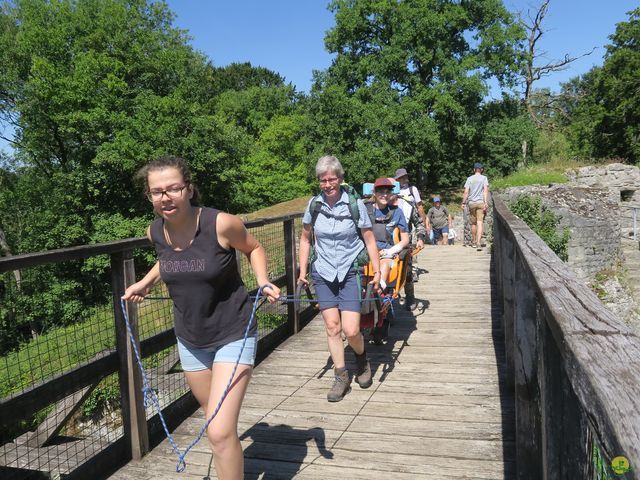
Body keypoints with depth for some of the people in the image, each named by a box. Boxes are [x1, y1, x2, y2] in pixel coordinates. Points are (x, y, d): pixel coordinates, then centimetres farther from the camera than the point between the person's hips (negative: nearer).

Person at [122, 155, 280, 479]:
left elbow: (253, 248, -2)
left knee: (220, 433, -13)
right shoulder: (155, 232, -6)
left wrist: (263, 282, -16)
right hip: (189, 340, 5)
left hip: (233, 336, -5)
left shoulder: (221, 224, -22)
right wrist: (145, 283, 10)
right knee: (219, 423, 21)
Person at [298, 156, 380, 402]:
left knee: (350, 330, -10)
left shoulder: (355, 204, -8)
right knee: (332, 326, 3)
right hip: (323, 273, 3)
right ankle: (341, 378, 18)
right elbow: (305, 238, 10)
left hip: (349, 271, -2)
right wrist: (302, 271, 7)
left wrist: (377, 271, -5)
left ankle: (362, 359, 24)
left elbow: (369, 239, -2)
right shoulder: (314, 204, -1)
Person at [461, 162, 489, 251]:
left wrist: (463, 202, 4)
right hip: (481, 202, -2)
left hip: (472, 203, 2)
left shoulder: (470, 179, 6)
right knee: (479, 223, -8)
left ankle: (474, 242, 24)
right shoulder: (484, 178, 2)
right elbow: (486, 190, -8)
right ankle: (478, 243, -19)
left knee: (473, 223, 14)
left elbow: (466, 192, 0)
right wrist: (486, 202, -10)